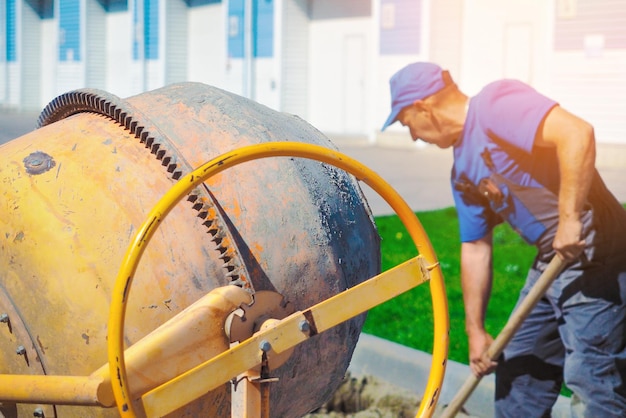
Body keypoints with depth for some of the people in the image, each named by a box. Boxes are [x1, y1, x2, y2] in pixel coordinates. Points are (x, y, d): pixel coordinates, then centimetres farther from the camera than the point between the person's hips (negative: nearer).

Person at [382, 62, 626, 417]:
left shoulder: (496, 104, -16)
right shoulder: (463, 170, 13)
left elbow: (577, 133, -30)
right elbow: (475, 249, 16)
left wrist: (570, 219, -29)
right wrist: (475, 330, 15)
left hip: (595, 257, -10)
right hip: (549, 264, 10)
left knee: (591, 382, -7)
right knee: (519, 375, 19)